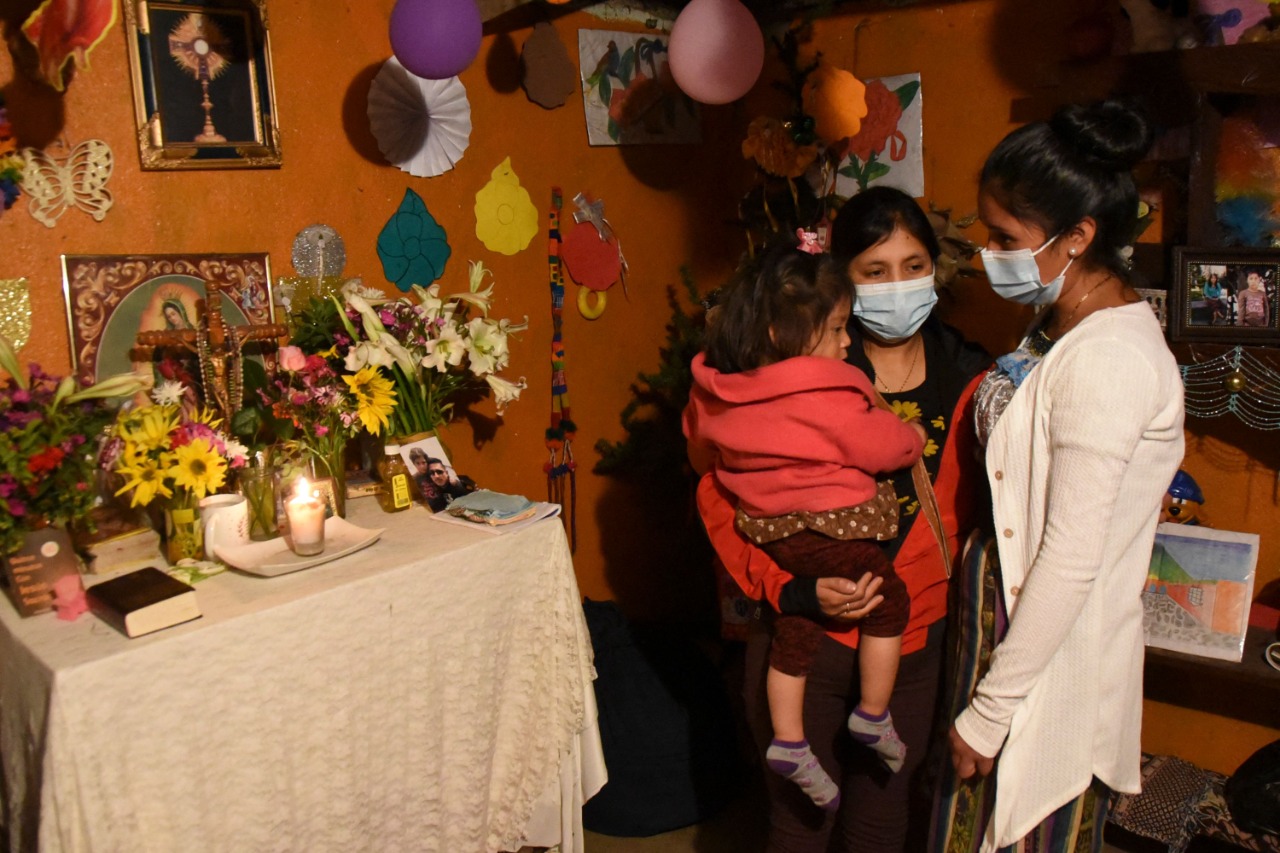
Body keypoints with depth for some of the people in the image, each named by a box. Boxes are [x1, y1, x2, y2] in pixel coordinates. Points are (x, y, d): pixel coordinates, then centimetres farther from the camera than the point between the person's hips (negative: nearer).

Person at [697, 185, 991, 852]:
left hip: (916, 643, 3)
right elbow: (719, 493, -8)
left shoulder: (968, 379, 1)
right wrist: (789, 589, -17)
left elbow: (972, 509, 10)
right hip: (803, 633, -2)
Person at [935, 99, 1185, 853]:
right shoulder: (1065, 327, 7)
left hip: (1055, 658, -8)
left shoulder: (1107, 360, -23)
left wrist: (988, 711, -17)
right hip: (1013, 618, 8)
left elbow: (1071, 560, -23)